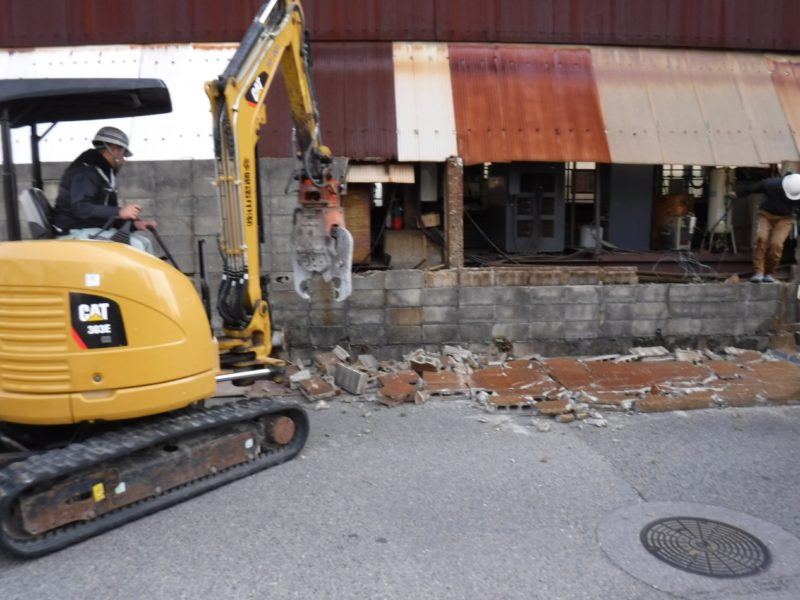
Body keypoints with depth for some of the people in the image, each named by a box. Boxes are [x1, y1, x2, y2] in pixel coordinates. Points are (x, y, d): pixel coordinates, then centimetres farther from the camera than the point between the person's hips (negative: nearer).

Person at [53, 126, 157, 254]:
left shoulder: (103, 173, 17)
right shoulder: (84, 172, -14)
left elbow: (108, 215, 17)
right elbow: (81, 208, -28)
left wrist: (134, 223, 2)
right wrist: (119, 212, -34)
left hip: (96, 230, 10)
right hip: (76, 233, -10)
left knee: (144, 241, 2)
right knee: (134, 246, -24)